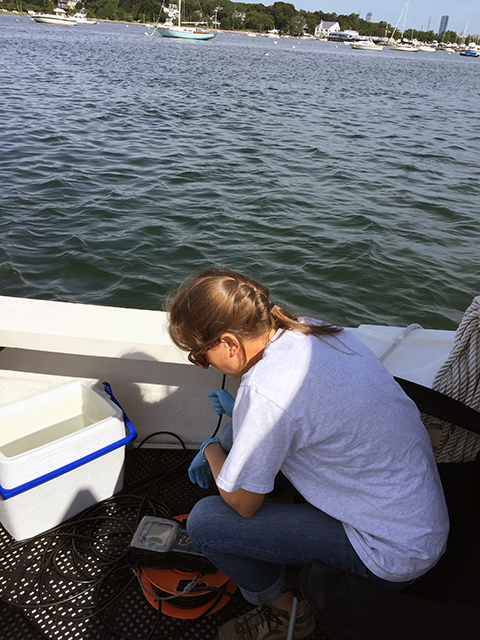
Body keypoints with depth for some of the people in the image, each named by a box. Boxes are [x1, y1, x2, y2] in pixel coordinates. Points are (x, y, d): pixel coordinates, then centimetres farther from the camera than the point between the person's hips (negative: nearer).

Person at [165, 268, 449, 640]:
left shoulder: (265, 391, -30)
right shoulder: (316, 330, -5)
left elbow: (242, 504, -15)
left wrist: (211, 449, 3)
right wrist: (240, 410, 18)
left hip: (393, 554, -8)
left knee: (205, 521, -7)